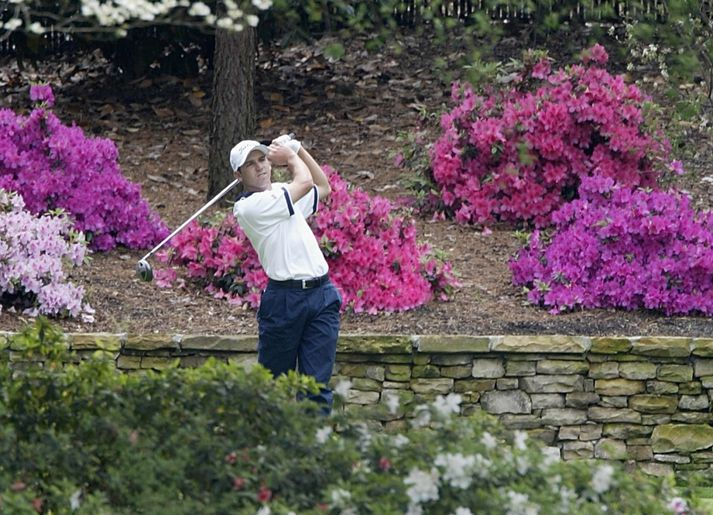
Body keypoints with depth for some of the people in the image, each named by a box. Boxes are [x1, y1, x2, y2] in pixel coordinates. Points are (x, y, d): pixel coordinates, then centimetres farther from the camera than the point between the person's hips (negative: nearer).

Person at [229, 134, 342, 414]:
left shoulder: (281, 192, 18)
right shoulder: (249, 206, -10)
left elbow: (323, 188, 34)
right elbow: (305, 182, -12)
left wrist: (299, 150, 22)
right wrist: (291, 157, 8)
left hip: (322, 295, 6)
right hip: (285, 298, -6)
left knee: (317, 382, -1)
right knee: (275, 381, 2)